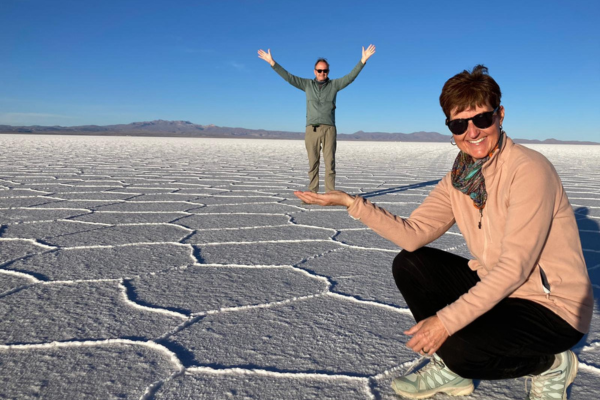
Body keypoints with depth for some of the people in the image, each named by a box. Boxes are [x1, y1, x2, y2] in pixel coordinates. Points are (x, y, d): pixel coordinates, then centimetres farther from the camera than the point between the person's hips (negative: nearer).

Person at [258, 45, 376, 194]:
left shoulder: (334, 84, 11)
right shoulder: (307, 84, 12)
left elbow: (351, 76, 2)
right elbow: (288, 77, 7)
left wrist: (363, 60, -9)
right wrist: (272, 62, 0)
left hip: (329, 129, 0)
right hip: (311, 129, 1)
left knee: (330, 163, -3)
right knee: (313, 164, 2)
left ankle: (330, 194, -1)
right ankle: (312, 194, 5)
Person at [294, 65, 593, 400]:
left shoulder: (529, 170, -23)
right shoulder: (459, 177, -1)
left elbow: (515, 267, -27)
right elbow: (413, 235, -11)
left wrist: (447, 320, -29)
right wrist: (351, 202, -18)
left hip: (554, 308, -7)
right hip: (494, 287, 7)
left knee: (459, 348, -29)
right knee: (409, 264, -2)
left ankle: (550, 364, 4)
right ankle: (450, 370, 11)